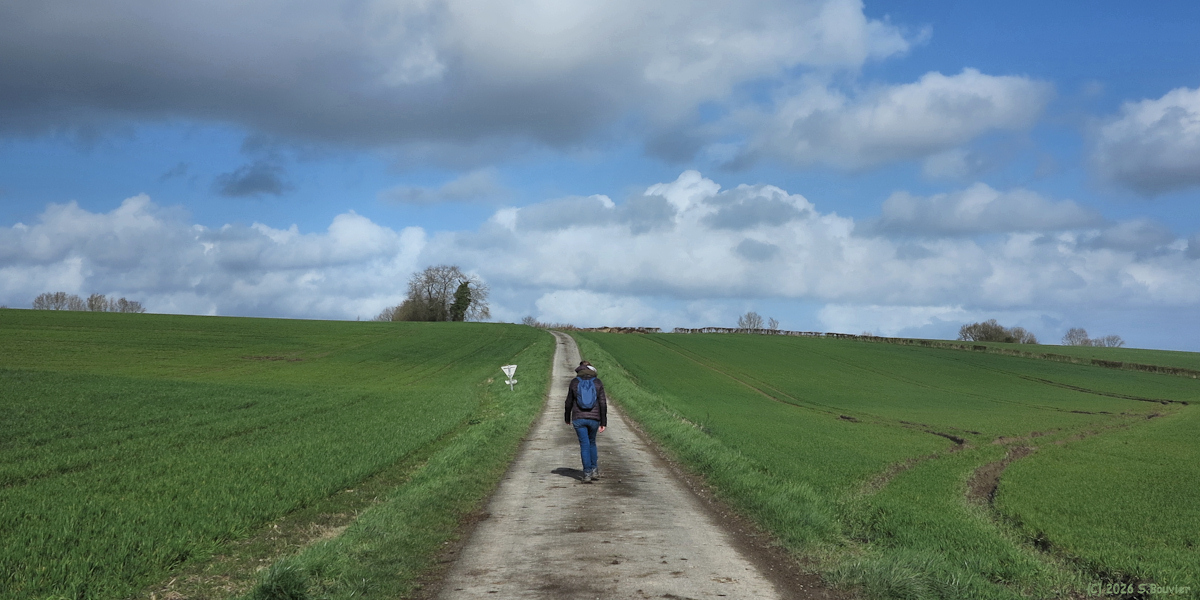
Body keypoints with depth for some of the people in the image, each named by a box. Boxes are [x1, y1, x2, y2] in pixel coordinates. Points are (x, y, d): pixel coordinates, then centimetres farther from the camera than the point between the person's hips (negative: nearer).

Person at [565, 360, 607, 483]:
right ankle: (594, 469, 17)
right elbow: (603, 403, -3)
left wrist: (567, 418, 20)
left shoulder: (574, 382, 0)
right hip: (594, 418, 1)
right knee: (592, 442, 21)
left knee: (584, 445, 3)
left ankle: (587, 473, -3)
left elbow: (569, 402, 6)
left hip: (578, 418, -1)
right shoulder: (597, 382, 1)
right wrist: (603, 423, 1)